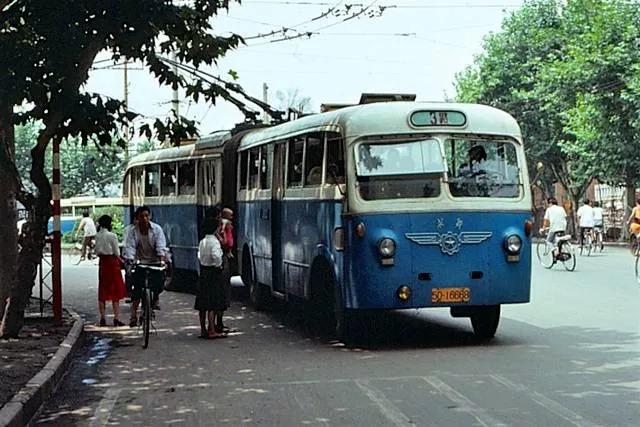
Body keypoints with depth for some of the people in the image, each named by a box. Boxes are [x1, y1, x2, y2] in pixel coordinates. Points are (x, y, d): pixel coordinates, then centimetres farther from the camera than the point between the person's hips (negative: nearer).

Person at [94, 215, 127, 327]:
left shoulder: (98, 236, 3)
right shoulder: (112, 236, -13)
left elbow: (96, 252, 7)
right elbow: (117, 252, -8)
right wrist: (121, 260, 8)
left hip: (102, 263, 5)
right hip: (112, 263, -5)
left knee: (102, 292, 9)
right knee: (115, 292, 1)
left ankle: (102, 319, 9)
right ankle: (116, 319, -2)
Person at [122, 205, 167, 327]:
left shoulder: (157, 229, -7)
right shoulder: (133, 231, -4)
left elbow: (161, 246, -15)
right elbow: (129, 247, -12)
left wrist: (162, 260, -31)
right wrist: (129, 260, -30)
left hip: (155, 262, 0)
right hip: (140, 262, 1)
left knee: (159, 280, -21)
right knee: (136, 290, -5)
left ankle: (156, 297, 13)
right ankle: (133, 316, 1)